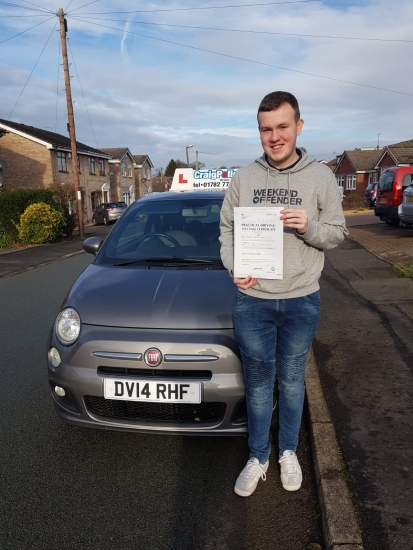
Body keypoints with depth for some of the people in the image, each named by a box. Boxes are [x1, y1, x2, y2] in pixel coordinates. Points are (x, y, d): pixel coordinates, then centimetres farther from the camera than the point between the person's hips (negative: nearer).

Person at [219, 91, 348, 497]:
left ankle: (288, 452, 39)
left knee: (292, 381, 16)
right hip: (252, 300, 1)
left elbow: (337, 233, 2)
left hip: (301, 300, 0)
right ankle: (258, 457, 32)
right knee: (258, 384, 11)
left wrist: (310, 227, -20)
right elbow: (227, 230, 7)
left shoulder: (321, 178, -1)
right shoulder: (243, 178, 1)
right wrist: (234, 267, -10)